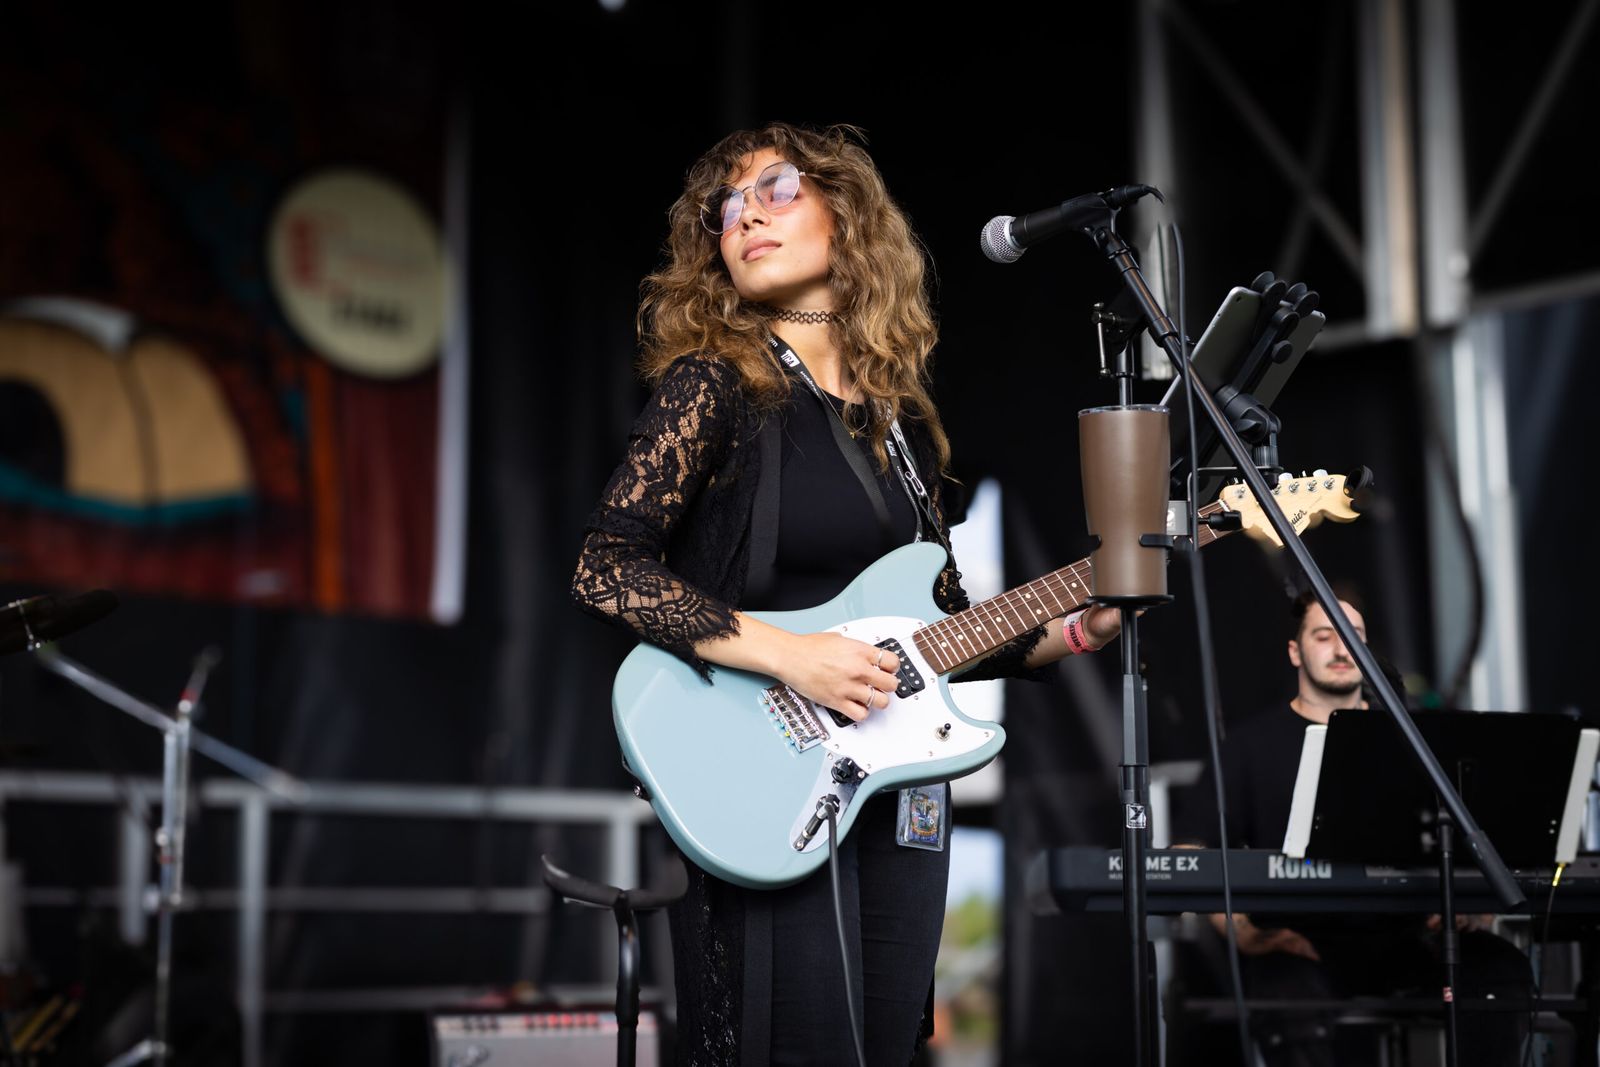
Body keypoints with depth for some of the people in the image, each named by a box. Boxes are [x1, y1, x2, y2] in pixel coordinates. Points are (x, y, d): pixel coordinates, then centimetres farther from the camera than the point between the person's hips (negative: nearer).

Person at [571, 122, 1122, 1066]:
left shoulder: (901, 416, 13)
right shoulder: (716, 384, -5)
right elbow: (606, 569, -15)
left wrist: (1076, 628, 4)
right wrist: (785, 655, -22)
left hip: (898, 796, 6)